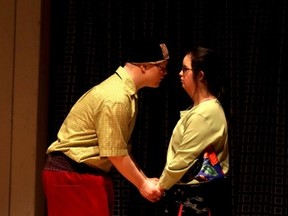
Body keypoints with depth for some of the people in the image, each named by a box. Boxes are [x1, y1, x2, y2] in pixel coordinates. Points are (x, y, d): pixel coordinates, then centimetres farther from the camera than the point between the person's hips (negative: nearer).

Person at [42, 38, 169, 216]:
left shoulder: (124, 90, 12)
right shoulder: (117, 98, -21)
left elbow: (121, 148, 17)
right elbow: (114, 153, -19)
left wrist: (144, 179, 12)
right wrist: (142, 184, -7)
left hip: (90, 173, 10)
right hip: (72, 174, -10)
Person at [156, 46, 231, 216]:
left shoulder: (205, 114, -19)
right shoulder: (201, 109, 13)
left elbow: (183, 160, -18)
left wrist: (161, 186, -5)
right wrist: (162, 182, 8)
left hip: (194, 197, -10)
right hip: (190, 193, 10)